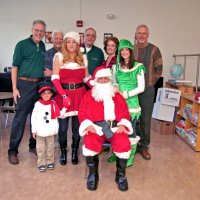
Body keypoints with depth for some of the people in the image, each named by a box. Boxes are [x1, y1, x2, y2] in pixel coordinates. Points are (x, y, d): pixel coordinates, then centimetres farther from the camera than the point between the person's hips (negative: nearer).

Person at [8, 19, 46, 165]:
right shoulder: (22, 45, -5)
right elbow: (15, 67, -6)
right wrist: (15, 88, -12)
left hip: (39, 85, 6)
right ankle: (13, 151, 7)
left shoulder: (42, 46, 11)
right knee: (20, 118, -4)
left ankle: (33, 145, 26)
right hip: (25, 84, -5)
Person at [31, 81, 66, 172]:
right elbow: (33, 118, -5)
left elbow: (59, 114, -1)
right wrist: (34, 130, -5)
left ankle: (50, 161, 31)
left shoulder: (53, 103, -3)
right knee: (40, 148, 9)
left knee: (50, 147, 16)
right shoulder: (37, 104, -10)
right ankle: (41, 163, 22)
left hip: (50, 131, 2)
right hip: (40, 131, -2)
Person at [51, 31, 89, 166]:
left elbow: (86, 78, 13)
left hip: (80, 94, 2)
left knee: (77, 125, 6)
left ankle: (75, 152, 24)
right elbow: (55, 78, -5)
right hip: (63, 94, -2)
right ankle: (63, 152, 22)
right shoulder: (59, 56, 1)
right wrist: (64, 95, -16)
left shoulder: (83, 58, 10)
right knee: (63, 127, 1)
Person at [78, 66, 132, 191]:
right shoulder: (88, 96, 15)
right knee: (90, 143, -32)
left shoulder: (117, 96, 20)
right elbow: (82, 113, 9)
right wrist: (88, 125, -9)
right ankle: (93, 174, -6)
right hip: (95, 127, -1)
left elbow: (125, 112, 14)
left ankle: (121, 175, -3)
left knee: (124, 144, -28)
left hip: (115, 127, 1)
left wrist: (122, 124, -5)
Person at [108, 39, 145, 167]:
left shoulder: (138, 67, -4)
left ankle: (130, 157, 15)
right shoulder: (116, 66, 9)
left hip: (131, 103, -3)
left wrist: (127, 94, -13)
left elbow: (141, 88, -5)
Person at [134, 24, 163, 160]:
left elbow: (158, 70, 5)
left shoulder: (154, 50, 1)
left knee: (146, 119, 4)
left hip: (147, 89, -1)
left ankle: (144, 146, 18)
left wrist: (150, 82, 0)